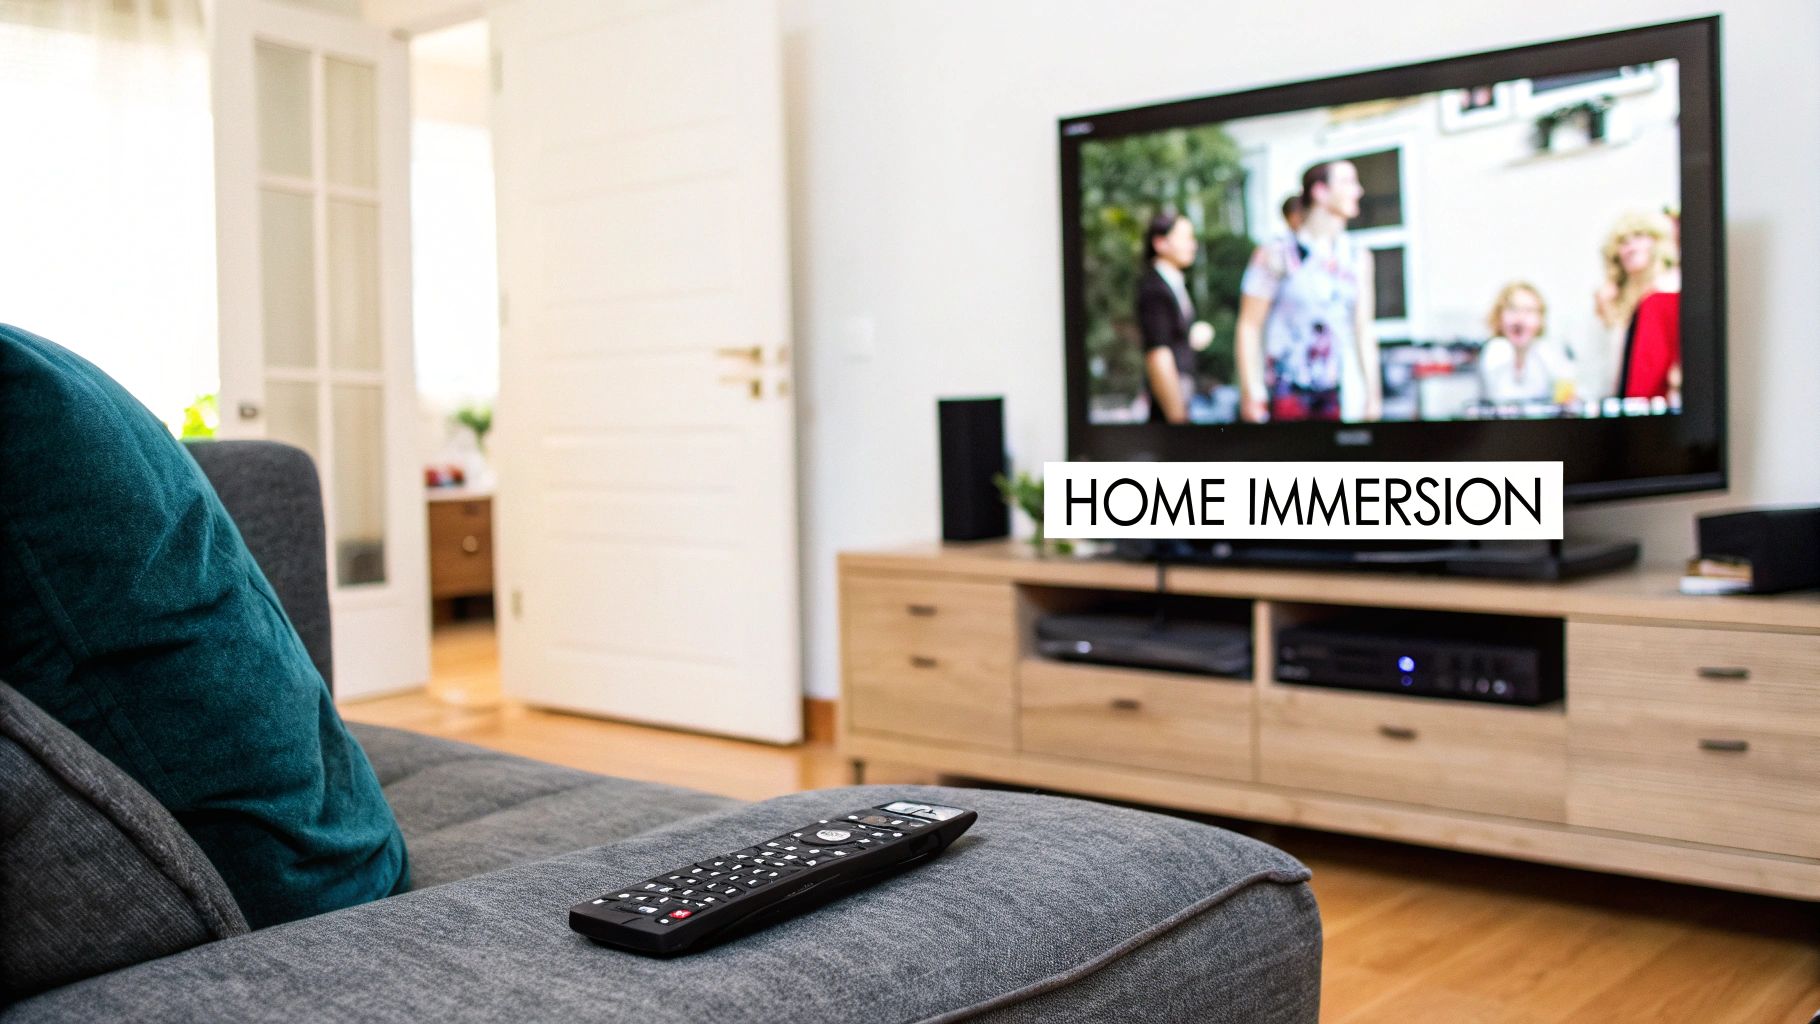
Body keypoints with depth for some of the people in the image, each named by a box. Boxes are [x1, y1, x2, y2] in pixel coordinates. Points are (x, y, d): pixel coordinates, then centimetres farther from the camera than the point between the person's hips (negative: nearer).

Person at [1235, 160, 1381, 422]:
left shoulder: (1358, 257, 12)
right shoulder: (1277, 254, -2)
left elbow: (1363, 329, 14)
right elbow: (1249, 325, -4)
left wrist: (1373, 395, 10)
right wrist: (1251, 391, -10)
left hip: (1338, 395, 4)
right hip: (1287, 391, -4)